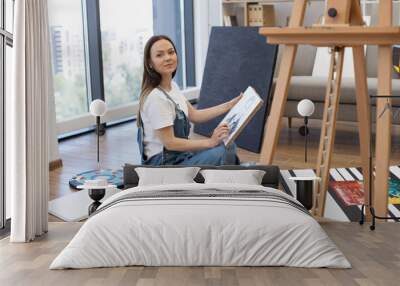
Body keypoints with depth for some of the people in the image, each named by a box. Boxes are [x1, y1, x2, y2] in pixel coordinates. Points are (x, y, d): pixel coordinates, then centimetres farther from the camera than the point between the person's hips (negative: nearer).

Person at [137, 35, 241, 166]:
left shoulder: (173, 86, 5)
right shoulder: (156, 97, -24)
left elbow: (194, 115, 11)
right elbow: (169, 142, -23)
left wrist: (230, 105, 7)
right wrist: (210, 142, -23)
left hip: (178, 154, 9)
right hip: (161, 164, -9)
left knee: (228, 145, 5)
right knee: (222, 153, -23)